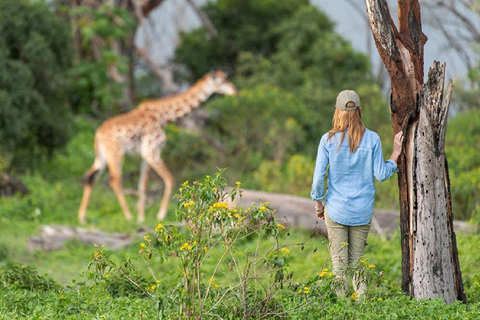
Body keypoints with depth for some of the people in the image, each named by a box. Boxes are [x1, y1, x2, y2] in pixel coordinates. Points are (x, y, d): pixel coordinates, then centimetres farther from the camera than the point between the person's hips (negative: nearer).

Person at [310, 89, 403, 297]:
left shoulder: (328, 140, -7)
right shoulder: (372, 139, -6)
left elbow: (318, 177, -6)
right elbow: (381, 175, -2)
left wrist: (318, 204, 8)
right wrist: (395, 154, 12)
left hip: (336, 210, -1)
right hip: (363, 210, 1)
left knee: (339, 261, 6)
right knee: (357, 259, 13)